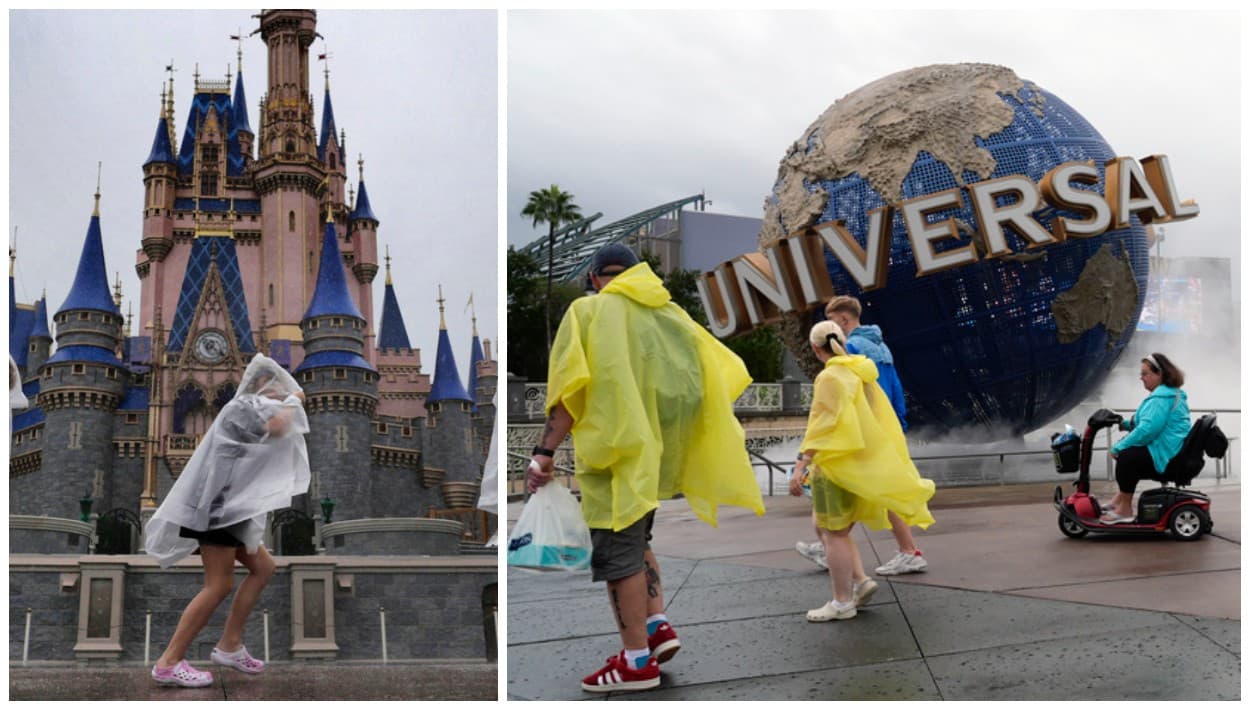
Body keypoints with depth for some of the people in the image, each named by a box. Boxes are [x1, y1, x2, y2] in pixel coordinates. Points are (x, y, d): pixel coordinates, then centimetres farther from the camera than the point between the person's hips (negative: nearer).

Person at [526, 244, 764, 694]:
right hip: (658, 454, 6)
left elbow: (568, 387, -12)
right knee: (634, 540, 24)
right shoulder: (669, 313, 13)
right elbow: (719, 374, 10)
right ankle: (658, 626, 13)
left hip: (615, 450, -6)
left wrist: (545, 452, -12)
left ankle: (637, 662, 6)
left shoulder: (587, 310, -2)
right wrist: (722, 440, 21)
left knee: (618, 551, 1)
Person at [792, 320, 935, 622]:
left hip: (836, 464, -9)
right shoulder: (861, 374, 10)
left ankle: (843, 602, 7)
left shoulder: (830, 377, -14)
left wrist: (801, 466, -24)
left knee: (834, 532, 1)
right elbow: (884, 422, 15)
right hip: (859, 464, 9)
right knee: (823, 525, 18)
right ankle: (860, 580, 13)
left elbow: (822, 425, -22)